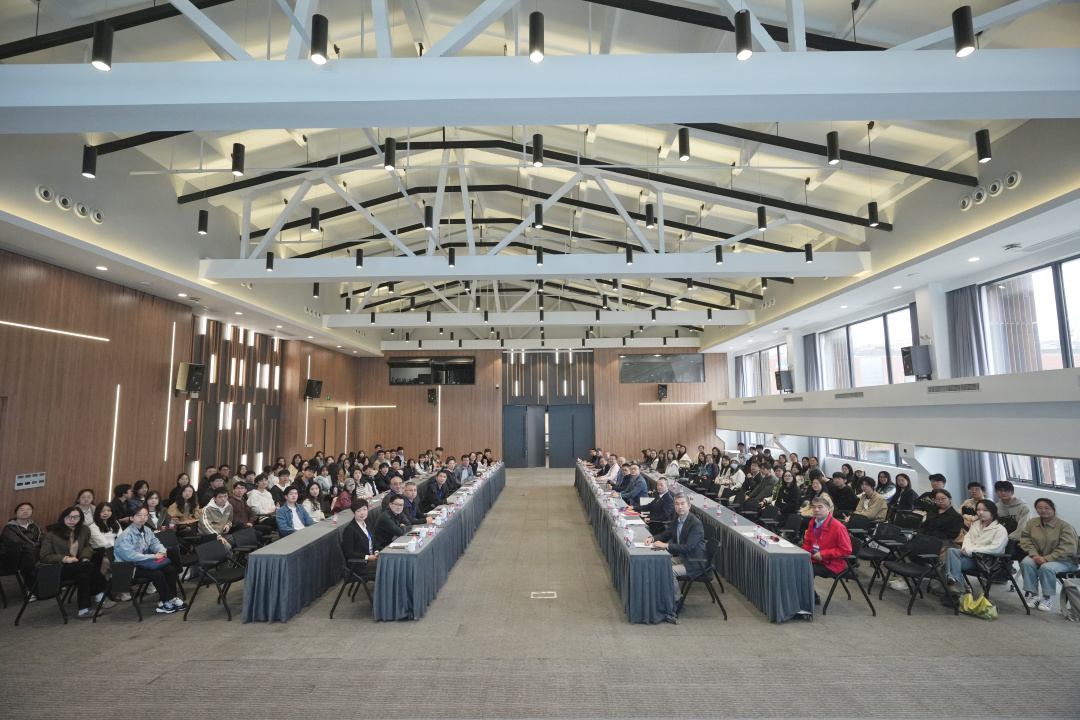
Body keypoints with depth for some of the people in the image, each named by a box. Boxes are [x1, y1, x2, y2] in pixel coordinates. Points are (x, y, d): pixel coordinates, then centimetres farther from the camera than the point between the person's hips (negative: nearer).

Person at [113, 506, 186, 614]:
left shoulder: (147, 530, 6)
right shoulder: (126, 535, -18)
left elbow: (155, 543, 14)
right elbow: (130, 555, -26)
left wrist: (161, 551, -10)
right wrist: (154, 556, -24)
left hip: (143, 562, 8)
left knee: (170, 569, -10)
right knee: (157, 574, -26)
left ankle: (163, 601, -1)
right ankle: (170, 600, -9)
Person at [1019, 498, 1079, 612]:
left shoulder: (1065, 526, -9)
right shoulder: (1031, 523, 5)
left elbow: (1067, 549, -17)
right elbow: (1026, 539, 3)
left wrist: (1046, 559, -25)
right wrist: (1034, 554, -15)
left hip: (1064, 560, -4)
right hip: (1039, 558, 4)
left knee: (1047, 567, -34)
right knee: (1026, 562, -27)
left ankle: (1046, 598, -13)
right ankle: (1033, 595, -16)